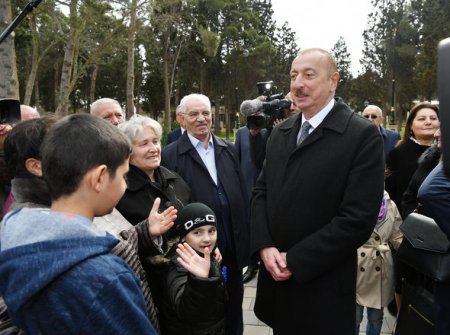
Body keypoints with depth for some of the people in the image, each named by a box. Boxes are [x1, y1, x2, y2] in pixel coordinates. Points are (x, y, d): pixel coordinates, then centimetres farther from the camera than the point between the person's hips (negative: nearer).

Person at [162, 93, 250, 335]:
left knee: (234, 315, 20)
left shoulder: (229, 149, 7)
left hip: (232, 247, 5)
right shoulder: (170, 155, -8)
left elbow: (241, 194, 10)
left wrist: (245, 239, 8)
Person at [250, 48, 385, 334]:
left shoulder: (363, 135, -14)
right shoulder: (281, 133, 7)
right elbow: (261, 191, 9)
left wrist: (294, 260, -16)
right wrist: (265, 246, -7)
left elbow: (358, 219, -19)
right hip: (276, 277, 6)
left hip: (323, 287, -5)